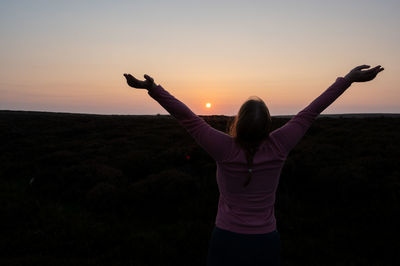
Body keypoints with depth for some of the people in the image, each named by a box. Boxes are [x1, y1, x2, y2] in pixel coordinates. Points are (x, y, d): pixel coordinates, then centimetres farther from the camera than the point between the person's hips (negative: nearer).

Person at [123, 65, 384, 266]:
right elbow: (310, 113, -9)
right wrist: (348, 79, 1)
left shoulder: (225, 149, -21)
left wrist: (153, 88, -18)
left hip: (227, 239, -1)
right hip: (266, 243, 2)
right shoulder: (277, 148, -15)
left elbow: (187, 117, -21)